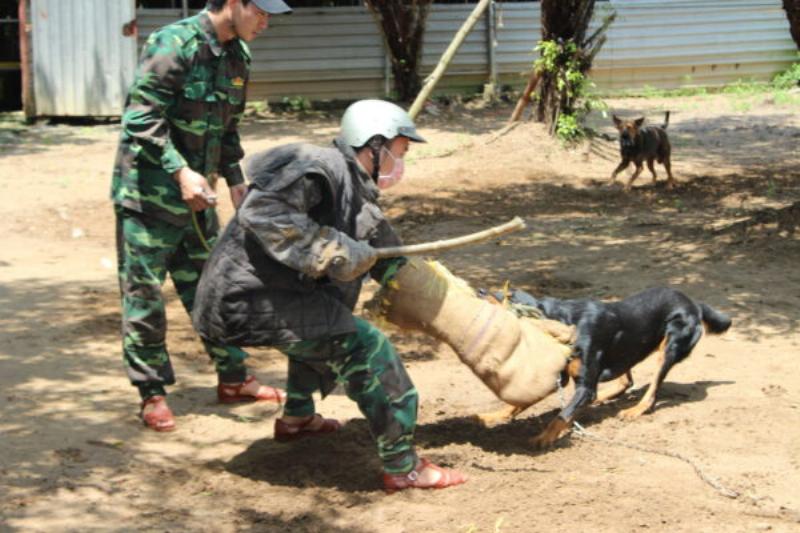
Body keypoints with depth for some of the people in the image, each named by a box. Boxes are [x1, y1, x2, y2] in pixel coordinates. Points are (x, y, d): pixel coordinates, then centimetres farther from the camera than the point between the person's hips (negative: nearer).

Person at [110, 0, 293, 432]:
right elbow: (142, 118, -23)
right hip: (148, 190, -7)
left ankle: (233, 379, 23)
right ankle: (151, 394, 9)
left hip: (196, 194, 8)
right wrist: (181, 172, -28)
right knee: (144, 294, 1)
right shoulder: (173, 45, -19)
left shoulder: (237, 56, 6)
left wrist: (235, 179, 12)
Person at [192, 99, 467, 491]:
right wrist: (331, 250, -25)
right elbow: (261, 213, -26)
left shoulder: (360, 198, 16)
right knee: (365, 349, -13)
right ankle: (402, 468, -8)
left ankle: (297, 417, 45)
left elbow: (390, 262, 27)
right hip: (250, 297, -11)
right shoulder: (321, 167, -14)